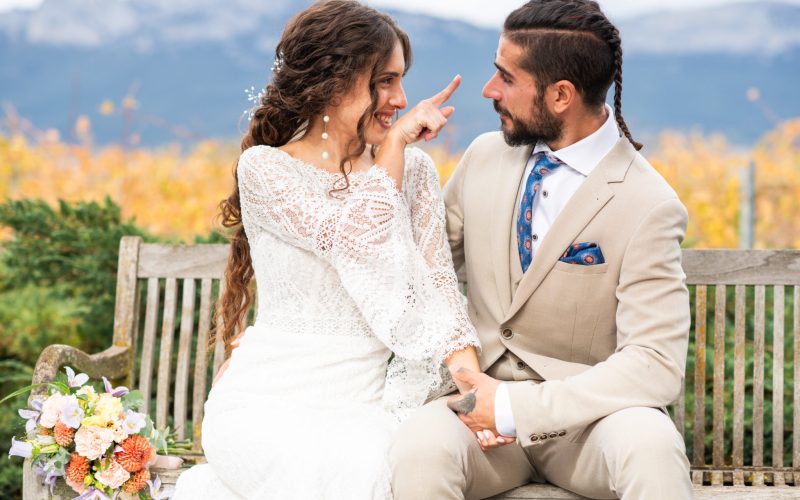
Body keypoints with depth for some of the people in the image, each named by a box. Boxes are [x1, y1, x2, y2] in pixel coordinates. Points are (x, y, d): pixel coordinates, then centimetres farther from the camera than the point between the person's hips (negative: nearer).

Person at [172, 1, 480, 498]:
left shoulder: (414, 170, 8)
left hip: (370, 402, 4)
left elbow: (435, 284, -1)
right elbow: (355, 241, -18)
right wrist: (395, 142, -9)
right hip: (273, 402, -4)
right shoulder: (264, 168, -3)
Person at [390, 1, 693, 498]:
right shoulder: (485, 156, 4)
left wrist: (516, 410, -22)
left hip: (584, 412, -3)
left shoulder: (648, 206, -12)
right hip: (483, 394, 3)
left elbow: (656, 364, -18)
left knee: (651, 448, -37)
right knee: (419, 453, -32)